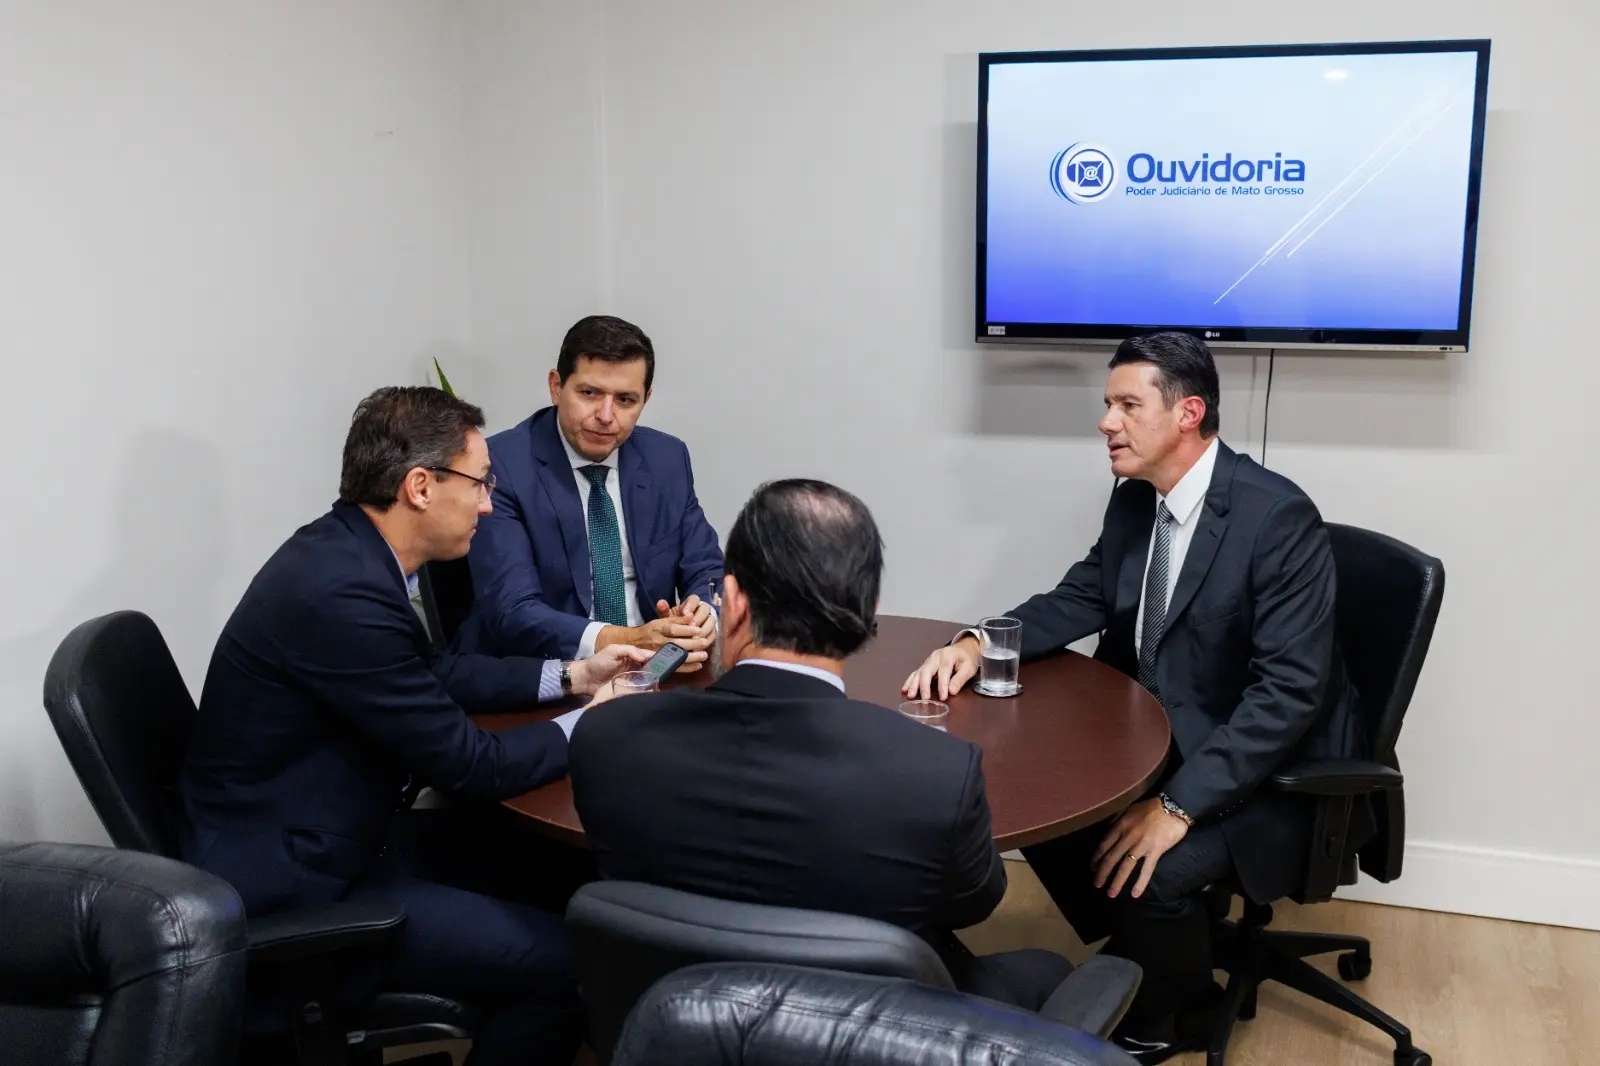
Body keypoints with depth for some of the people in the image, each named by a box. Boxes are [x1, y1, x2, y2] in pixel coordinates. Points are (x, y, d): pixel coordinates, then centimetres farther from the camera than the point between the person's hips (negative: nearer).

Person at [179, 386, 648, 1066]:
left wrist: (570, 675, 12)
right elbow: (469, 767, -21)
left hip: (321, 837, 10)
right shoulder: (341, 592, -28)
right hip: (293, 892, -10)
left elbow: (431, 676, 17)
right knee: (563, 959, -15)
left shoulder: (344, 550, 1)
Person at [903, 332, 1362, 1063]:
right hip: (1161, 736, 8)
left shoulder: (1277, 516, -24)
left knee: (1149, 868, -26)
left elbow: (1290, 689, -28)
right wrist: (979, 641, -11)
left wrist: (1179, 805, -32)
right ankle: (1138, 954, 20)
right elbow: (1081, 599, 9)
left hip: (1273, 768, -7)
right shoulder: (1134, 501, -1)